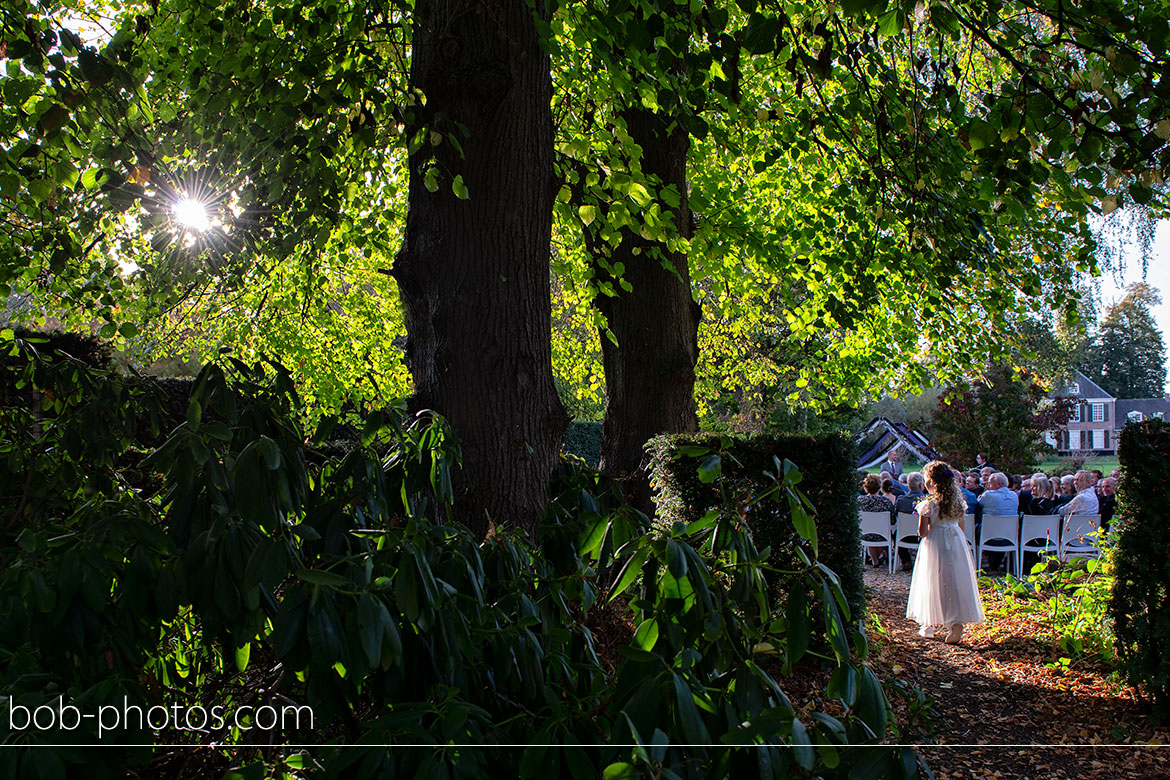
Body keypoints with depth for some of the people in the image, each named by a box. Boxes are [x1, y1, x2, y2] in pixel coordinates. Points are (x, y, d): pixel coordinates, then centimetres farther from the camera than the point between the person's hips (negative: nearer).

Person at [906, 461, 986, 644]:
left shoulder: (928, 504, -14)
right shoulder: (958, 501, 1)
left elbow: (922, 533, -11)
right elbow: (961, 526, 10)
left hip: (935, 546, -3)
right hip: (957, 543, 4)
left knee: (934, 585, 7)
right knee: (957, 582, 5)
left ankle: (929, 626, 18)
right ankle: (957, 624, -7)